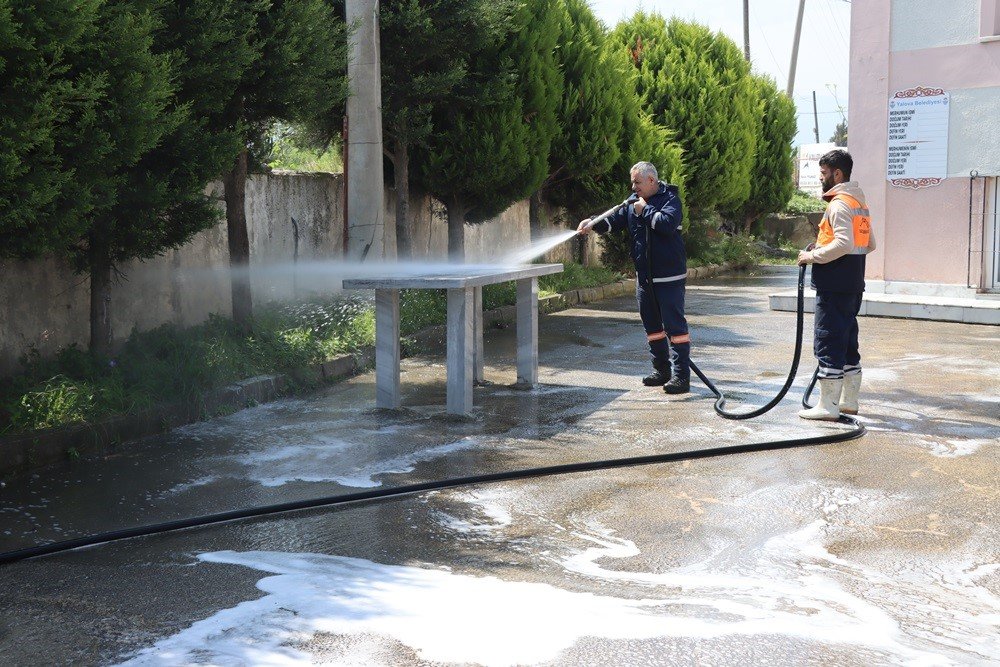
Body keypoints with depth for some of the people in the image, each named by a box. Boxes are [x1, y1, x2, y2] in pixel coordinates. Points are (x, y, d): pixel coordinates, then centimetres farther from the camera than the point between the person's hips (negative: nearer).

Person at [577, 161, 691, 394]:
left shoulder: (669, 199, -10)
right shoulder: (633, 201, 10)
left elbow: (668, 223, -27)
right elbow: (614, 220, 7)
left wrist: (645, 210, -16)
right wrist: (594, 223, -10)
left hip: (669, 276, -8)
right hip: (644, 275, 8)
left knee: (674, 324, -7)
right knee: (652, 325, 14)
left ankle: (681, 375, -6)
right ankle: (661, 369, 26)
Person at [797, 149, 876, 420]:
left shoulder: (839, 204, -14)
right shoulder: (860, 203, 17)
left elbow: (843, 243, -26)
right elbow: (870, 244, 21)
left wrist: (813, 256, -16)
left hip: (835, 285, -10)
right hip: (853, 284, 10)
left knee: (828, 344, -7)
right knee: (847, 343, 15)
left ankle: (828, 406, -6)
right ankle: (849, 401, 22)